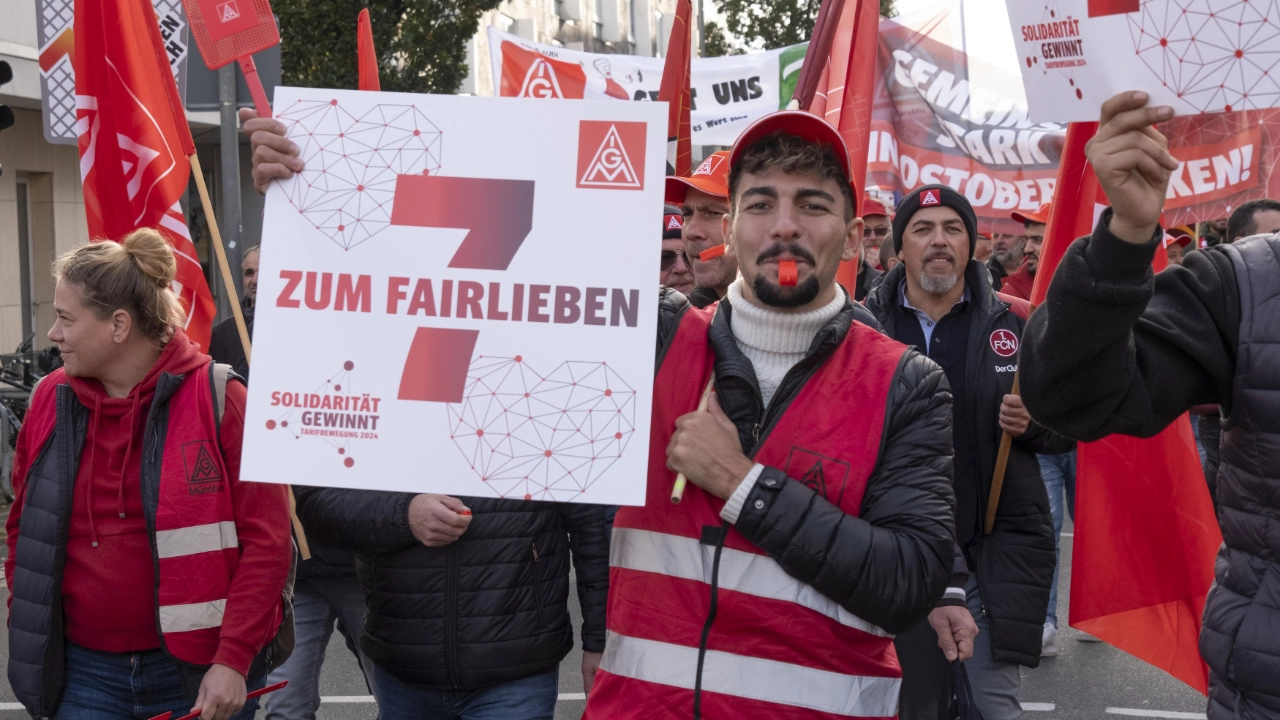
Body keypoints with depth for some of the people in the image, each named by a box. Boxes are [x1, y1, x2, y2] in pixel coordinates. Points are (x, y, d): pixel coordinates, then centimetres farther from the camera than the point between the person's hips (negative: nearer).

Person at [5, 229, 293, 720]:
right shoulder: (52, 401, 3)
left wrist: (233, 659, -13)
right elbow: (25, 530, 15)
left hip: (201, 671, -3)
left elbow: (266, 540, -11)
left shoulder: (217, 400, -11)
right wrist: (27, 633, 9)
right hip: (83, 671, 4)